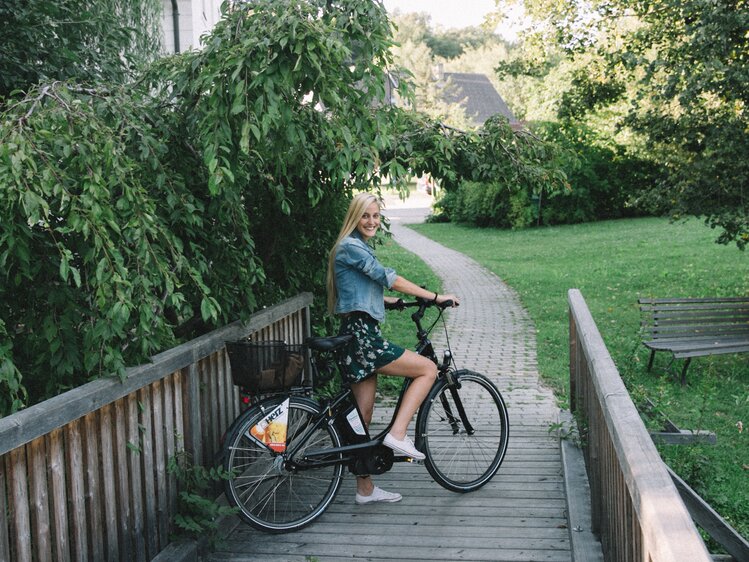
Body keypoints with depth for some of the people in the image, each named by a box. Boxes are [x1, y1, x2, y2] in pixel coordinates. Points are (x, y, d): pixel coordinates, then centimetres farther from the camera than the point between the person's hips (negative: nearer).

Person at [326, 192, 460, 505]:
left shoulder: (357, 247, 21)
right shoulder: (352, 247, -10)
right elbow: (390, 279, -16)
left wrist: (391, 301, 36)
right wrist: (435, 297, -12)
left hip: (359, 335, 10)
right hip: (360, 336, -10)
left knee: (362, 416, 12)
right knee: (428, 369, -7)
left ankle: (365, 490, 19)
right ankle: (397, 435, -10)